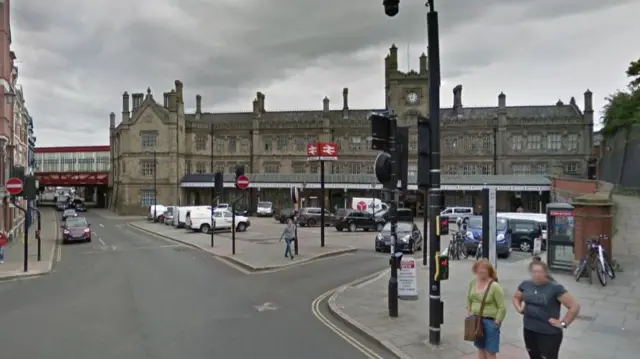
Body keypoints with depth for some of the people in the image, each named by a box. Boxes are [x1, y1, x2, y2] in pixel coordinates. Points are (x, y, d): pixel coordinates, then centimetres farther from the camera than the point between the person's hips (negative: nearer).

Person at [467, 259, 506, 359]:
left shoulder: (495, 286, -17)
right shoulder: (473, 282, 2)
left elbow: (502, 308, -15)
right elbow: (469, 298, 18)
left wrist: (496, 322, -15)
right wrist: (470, 312, 10)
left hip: (490, 322, -6)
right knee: (481, 348, 18)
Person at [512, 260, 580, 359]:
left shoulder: (555, 288, -15)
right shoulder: (525, 285, 2)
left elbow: (575, 307, -15)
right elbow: (516, 297, 21)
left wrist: (563, 323, -14)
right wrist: (519, 309, 5)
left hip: (549, 334, -6)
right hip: (529, 331, 6)